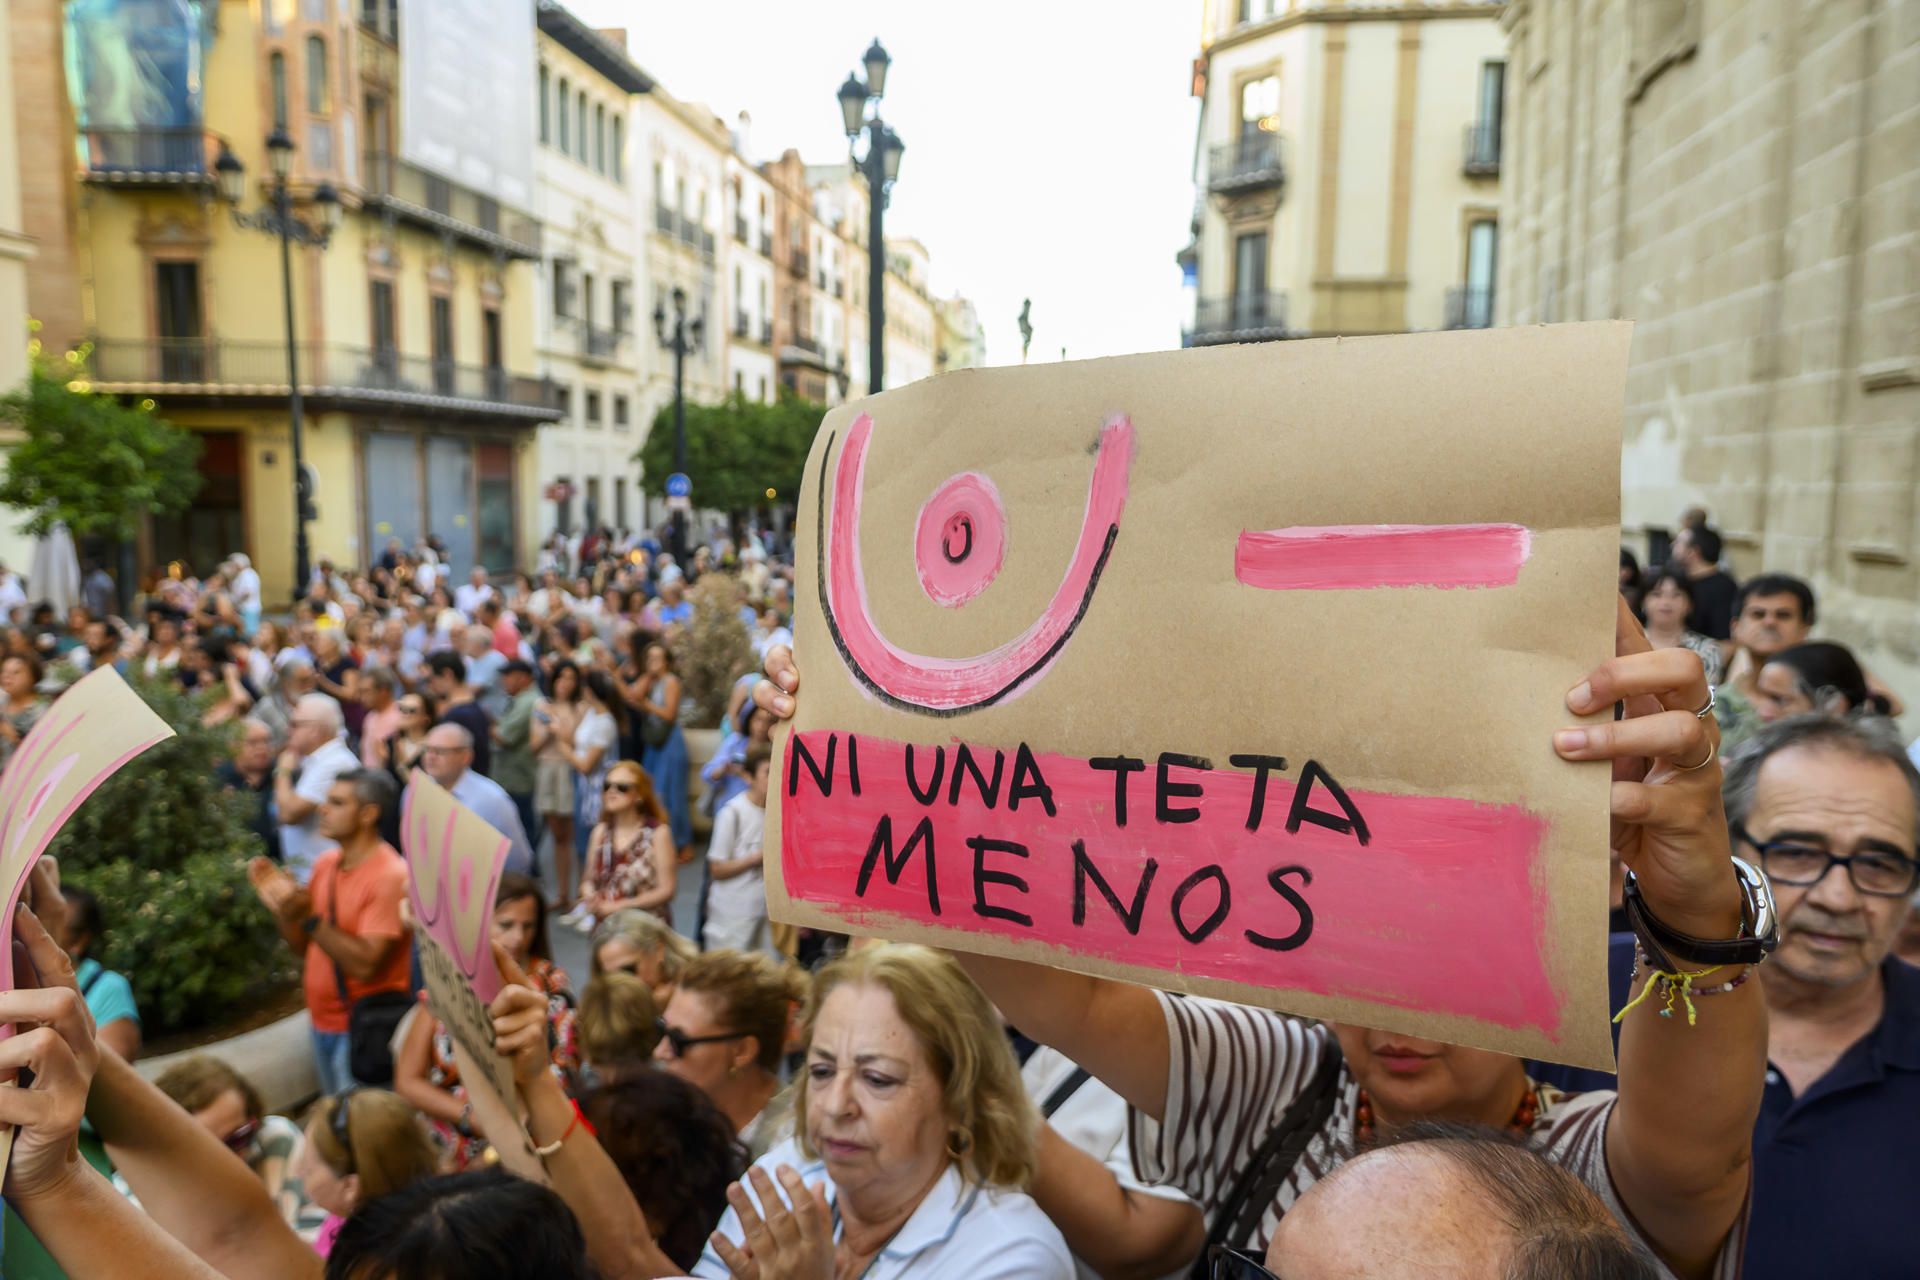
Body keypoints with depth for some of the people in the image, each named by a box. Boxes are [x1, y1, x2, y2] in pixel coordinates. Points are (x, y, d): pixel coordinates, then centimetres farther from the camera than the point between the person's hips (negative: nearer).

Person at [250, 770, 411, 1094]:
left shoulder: (390, 875, -18)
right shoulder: (325, 863, 3)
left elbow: (365, 964, -24)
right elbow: (305, 947, 11)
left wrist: (309, 916, -25)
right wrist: (278, 906, -5)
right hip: (322, 1022, 8)